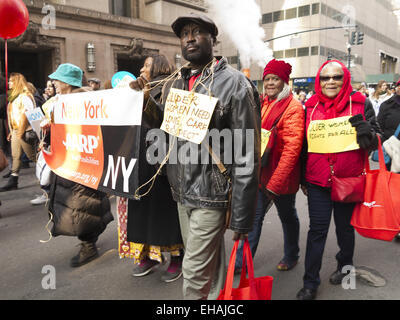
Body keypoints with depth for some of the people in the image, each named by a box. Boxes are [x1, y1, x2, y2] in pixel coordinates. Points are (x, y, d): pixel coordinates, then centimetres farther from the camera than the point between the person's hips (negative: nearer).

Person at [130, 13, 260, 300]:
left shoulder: (234, 83, -12)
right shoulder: (173, 83, 9)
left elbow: (247, 156, -15)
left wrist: (242, 219, -14)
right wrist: (146, 100, -2)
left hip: (212, 194, -6)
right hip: (182, 191, 6)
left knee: (195, 271, 3)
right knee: (209, 261, 22)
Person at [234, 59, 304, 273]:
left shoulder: (293, 107, -12)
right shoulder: (263, 105, 9)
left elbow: (292, 147, -19)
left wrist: (275, 181, -22)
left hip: (281, 176, -5)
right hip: (260, 172, 6)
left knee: (287, 216, 15)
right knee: (254, 216, 10)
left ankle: (291, 256, 37)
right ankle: (242, 261, 21)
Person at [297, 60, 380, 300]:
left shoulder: (360, 104, -2)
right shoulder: (311, 107, 3)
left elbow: (376, 141, 1)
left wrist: (367, 133, -24)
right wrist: (303, 178, 13)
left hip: (349, 179, -1)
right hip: (317, 181, 1)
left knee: (345, 226, 17)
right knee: (317, 229, 3)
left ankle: (345, 267, 43)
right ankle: (310, 283, 15)